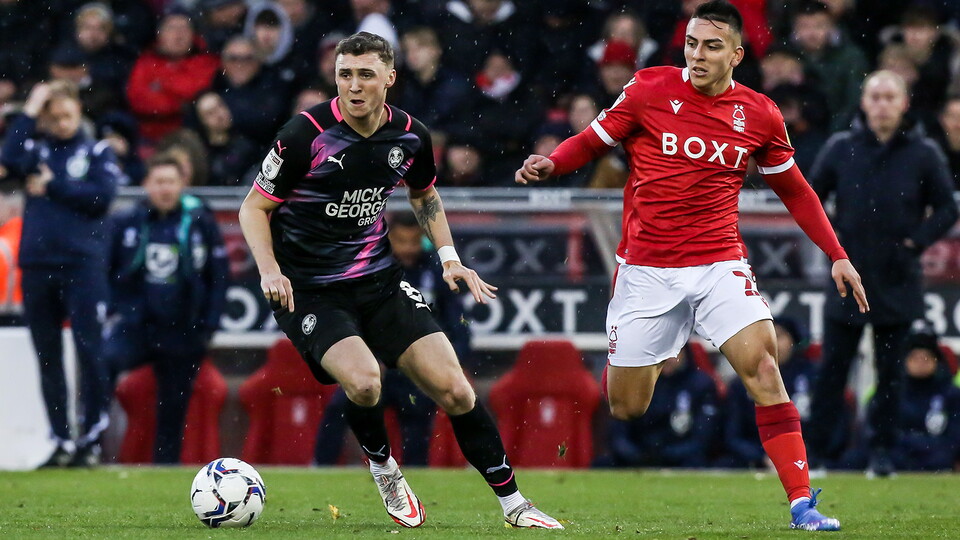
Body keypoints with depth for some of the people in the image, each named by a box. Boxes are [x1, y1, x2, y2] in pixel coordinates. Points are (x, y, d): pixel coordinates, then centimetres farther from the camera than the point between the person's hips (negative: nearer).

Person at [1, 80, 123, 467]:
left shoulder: (97, 152, 8)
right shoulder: (35, 148, 14)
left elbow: (101, 196, -7)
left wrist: (53, 187, -3)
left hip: (83, 264, -3)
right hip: (37, 266, 4)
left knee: (89, 350, -10)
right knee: (47, 358, 6)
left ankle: (92, 441, -7)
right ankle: (61, 442, 12)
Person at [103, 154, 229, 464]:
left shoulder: (201, 224, 0)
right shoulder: (125, 224, 2)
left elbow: (219, 278, 5)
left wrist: (209, 325, -1)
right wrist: (112, 311, -2)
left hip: (183, 336, 1)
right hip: (134, 323, -1)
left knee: (173, 409, 5)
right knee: (106, 360, -30)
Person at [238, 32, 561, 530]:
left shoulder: (410, 136, -2)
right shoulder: (307, 133, -16)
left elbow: (424, 195, 21)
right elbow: (254, 208, -7)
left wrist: (449, 257, 8)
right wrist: (270, 271, -22)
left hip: (379, 281, 4)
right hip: (309, 291, -4)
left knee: (454, 391, -6)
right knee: (363, 381, -29)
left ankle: (512, 503, 9)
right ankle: (383, 469, 3)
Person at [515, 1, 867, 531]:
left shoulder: (759, 115, 2)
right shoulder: (649, 89, -3)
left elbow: (793, 190, 15)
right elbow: (593, 141, 7)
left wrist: (837, 255, 9)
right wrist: (549, 163, -13)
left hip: (719, 263, 0)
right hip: (645, 266, 0)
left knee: (761, 364, -21)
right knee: (626, 408, -1)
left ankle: (801, 502, -19)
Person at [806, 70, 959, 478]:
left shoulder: (924, 154, -1)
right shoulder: (840, 149, 2)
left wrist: (916, 241, -7)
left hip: (898, 283, -1)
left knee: (890, 372, 5)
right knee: (832, 369, 1)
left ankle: (882, 451, 13)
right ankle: (814, 450, 5)